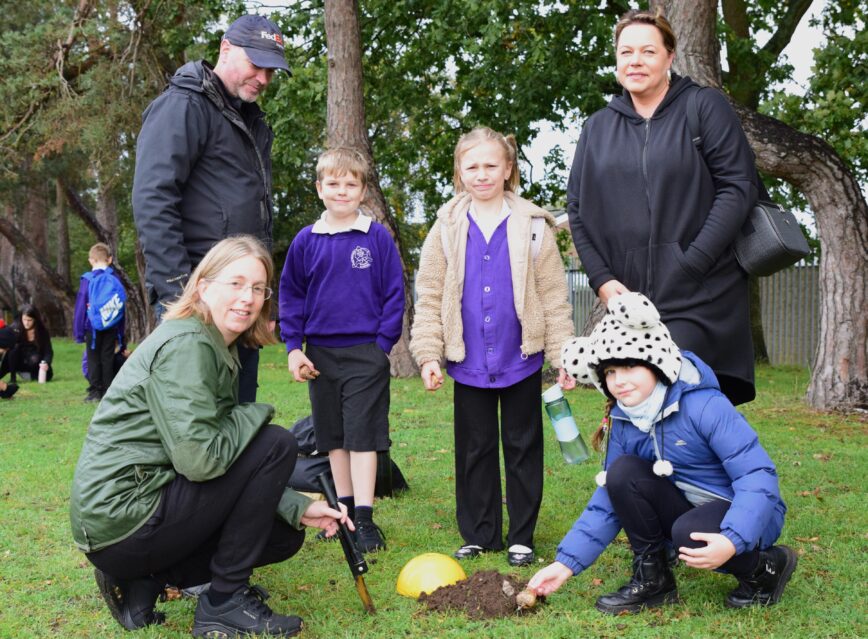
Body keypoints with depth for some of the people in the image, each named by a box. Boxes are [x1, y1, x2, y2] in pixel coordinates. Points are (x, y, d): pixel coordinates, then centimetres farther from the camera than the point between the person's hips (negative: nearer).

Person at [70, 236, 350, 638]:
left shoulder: (220, 349, 13)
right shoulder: (185, 344, -17)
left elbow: (226, 451, 13)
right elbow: (200, 459, -25)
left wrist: (298, 507, 3)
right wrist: (257, 415, -8)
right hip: (121, 520, -10)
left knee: (285, 534, 17)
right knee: (276, 445, -12)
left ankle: (142, 583, 10)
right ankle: (224, 603, -4)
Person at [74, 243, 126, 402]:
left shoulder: (87, 279, -8)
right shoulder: (115, 280, 0)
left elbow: (80, 306, -6)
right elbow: (121, 307, 4)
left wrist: (78, 332, 0)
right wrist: (119, 334, 11)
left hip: (93, 327, -2)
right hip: (111, 328, 2)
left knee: (93, 359, 7)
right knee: (108, 359, 9)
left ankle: (95, 391, 5)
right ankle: (108, 392, 9)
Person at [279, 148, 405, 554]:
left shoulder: (378, 238, -3)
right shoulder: (306, 241, 4)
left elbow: (394, 295, 0)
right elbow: (290, 295, 9)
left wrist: (383, 344, -6)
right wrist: (293, 347, 1)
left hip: (366, 353, -4)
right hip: (321, 354, 4)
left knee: (362, 435, -4)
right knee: (332, 436, 12)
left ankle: (364, 519, 0)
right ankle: (344, 507, 24)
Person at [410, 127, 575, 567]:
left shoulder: (532, 226, -1)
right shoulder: (447, 228, 2)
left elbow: (553, 296, -1)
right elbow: (429, 296, 3)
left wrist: (563, 356, -5)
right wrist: (428, 355, -5)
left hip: (521, 361, -1)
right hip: (468, 362, 2)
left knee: (523, 448, 8)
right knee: (474, 449, 10)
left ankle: (521, 537, 19)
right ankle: (479, 535, 22)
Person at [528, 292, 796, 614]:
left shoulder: (705, 406, -24)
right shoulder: (622, 422, -4)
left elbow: (758, 476, -28)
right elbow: (608, 502, -2)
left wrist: (731, 541, -43)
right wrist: (566, 563, -11)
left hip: (745, 514, -5)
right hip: (684, 506, 6)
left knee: (689, 533, -36)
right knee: (623, 471, -18)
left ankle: (766, 567, -5)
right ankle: (652, 578, -5)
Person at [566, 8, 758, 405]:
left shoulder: (705, 109, 1)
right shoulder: (598, 127, 14)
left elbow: (738, 187, -6)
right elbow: (577, 208, 13)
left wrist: (691, 264, -13)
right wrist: (601, 278, 0)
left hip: (700, 297, -4)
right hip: (629, 300, 4)